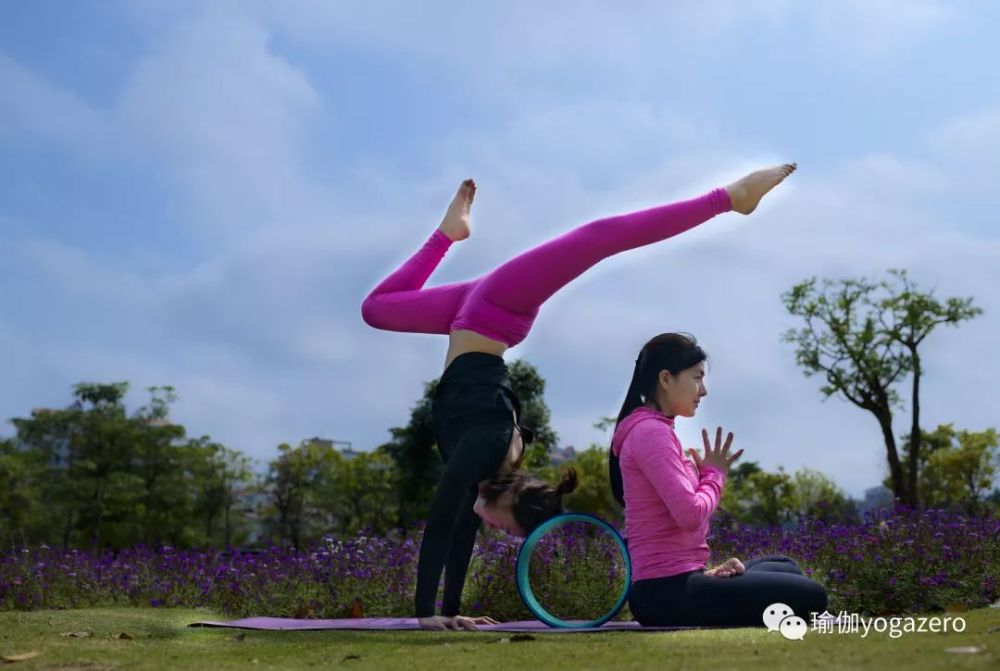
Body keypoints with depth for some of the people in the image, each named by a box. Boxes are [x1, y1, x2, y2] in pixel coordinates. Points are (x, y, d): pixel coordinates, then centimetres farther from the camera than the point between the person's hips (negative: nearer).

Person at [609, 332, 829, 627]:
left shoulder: (656, 430, 17)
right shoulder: (652, 433, -15)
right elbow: (691, 514, -23)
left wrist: (707, 570, 8)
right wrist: (715, 474, -4)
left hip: (669, 584, 10)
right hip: (670, 590, -10)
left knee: (784, 568, 29)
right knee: (809, 596, -13)